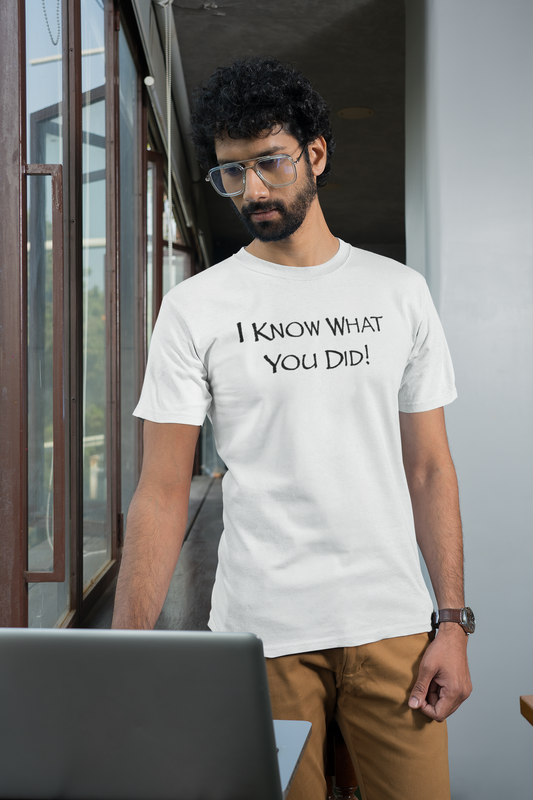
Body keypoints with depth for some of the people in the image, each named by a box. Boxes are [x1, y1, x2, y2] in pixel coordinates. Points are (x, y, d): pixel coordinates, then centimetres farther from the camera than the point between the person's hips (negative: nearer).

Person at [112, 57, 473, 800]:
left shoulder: (400, 291, 5)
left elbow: (429, 468, 6)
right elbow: (163, 491, -5)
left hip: (393, 626, 2)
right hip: (262, 631, -1)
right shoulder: (196, 306, -1)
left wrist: (455, 622, 0)